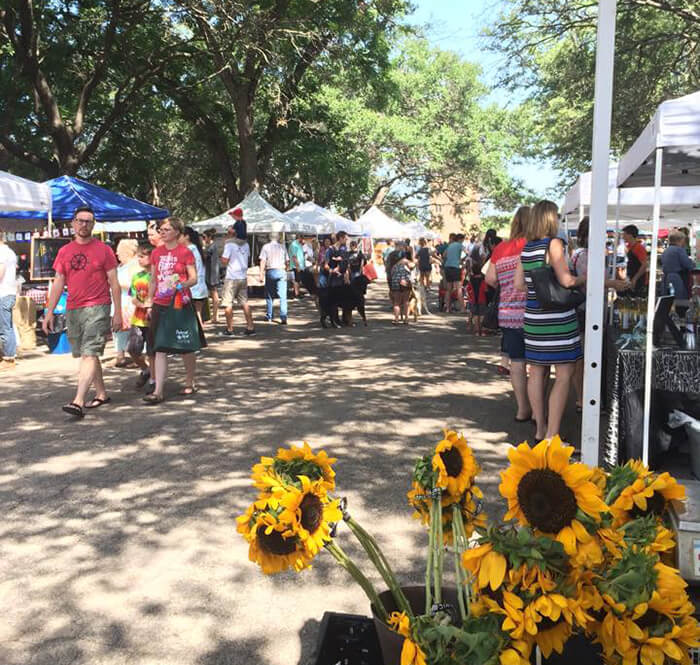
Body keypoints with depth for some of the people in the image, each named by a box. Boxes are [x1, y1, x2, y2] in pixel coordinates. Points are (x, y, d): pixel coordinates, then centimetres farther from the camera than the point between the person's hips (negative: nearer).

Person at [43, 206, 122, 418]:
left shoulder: (103, 250, -1)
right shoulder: (64, 251, 11)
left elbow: (114, 283, 0)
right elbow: (58, 283, 13)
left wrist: (118, 312, -5)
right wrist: (49, 311, 7)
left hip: (97, 308, -5)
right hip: (73, 310, 5)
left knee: (89, 354, -12)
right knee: (87, 355, 12)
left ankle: (78, 402, -19)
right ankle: (101, 394, 24)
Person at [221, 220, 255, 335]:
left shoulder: (229, 245, -13)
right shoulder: (246, 245, 6)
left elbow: (224, 262, -13)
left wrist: (222, 256, 5)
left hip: (231, 278, -6)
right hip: (243, 277, 6)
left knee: (228, 304, 2)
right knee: (244, 302, 10)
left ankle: (229, 329, 3)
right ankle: (250, 327, 7)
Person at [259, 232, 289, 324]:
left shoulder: (266, 247, 1)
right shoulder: (282, 247, 7)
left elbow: (263, 261, -6)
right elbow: (287, 262, 7)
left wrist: (261, 275, -6)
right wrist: (286, 272, 19)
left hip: (270, 272, -1)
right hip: (281, 271, 1)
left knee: (269, 295, 14)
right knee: (283, 296, -2)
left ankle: (269, 316, 20)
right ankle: (283, 317, -11)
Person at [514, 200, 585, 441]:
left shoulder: (526, 248, 8)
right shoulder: (553, 244, -11)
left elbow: (519, 284, 12)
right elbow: (567, 280, -17)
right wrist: (587, 277, 0)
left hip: (534, 316, 7)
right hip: (557, 317, -7)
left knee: (537, 371, 13)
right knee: (564, 374, -2)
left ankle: (540, 428, 23)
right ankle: (552, 435, -4)